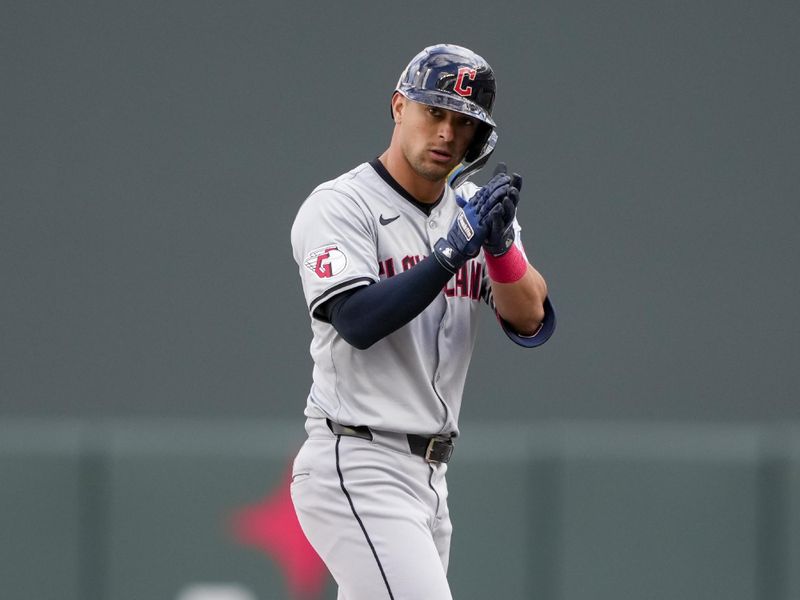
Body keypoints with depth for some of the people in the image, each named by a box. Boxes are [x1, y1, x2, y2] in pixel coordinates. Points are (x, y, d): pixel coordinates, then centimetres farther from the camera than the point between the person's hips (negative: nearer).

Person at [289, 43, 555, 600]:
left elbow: (530, 322, 0)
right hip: (357, 471, -8)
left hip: (429, 479, 8)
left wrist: (500, 242, -17)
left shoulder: (474, 208, 13)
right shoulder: (340, 205, -7)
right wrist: (453, 250, -24)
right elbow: (358, 322, -21)